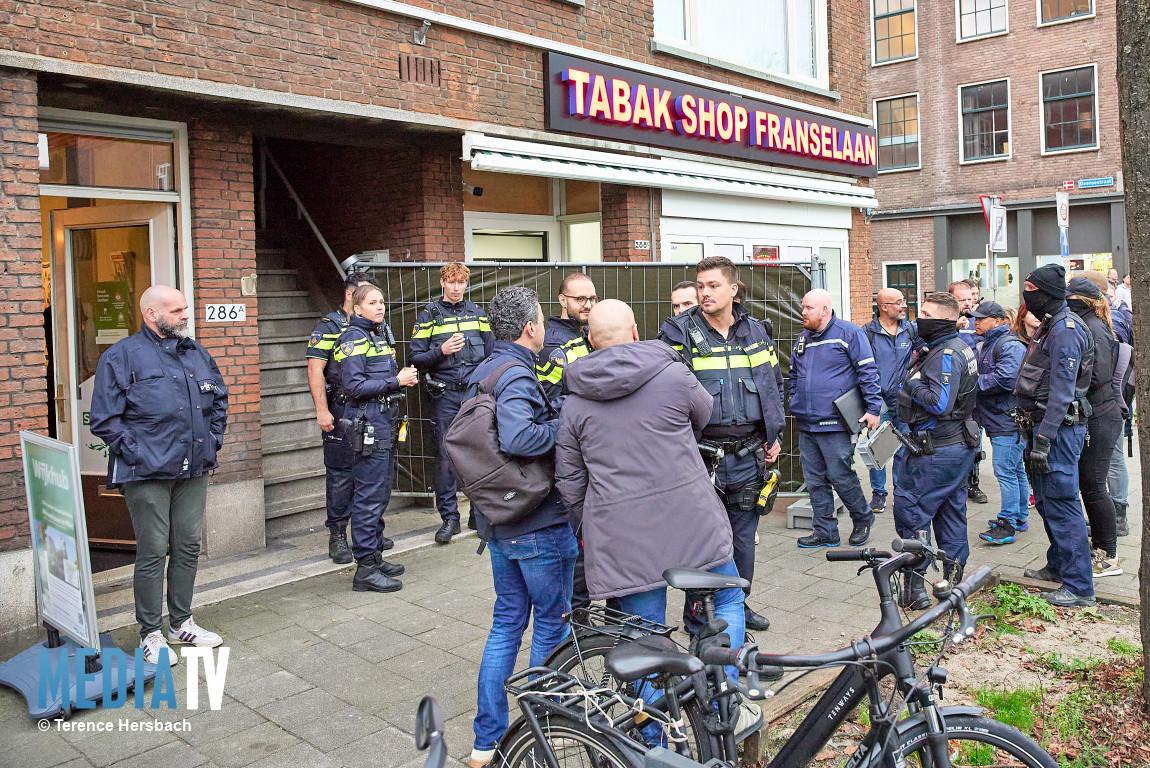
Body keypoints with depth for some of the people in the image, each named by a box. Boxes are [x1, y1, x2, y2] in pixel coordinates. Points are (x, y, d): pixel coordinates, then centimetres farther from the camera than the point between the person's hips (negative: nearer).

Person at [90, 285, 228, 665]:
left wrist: (213, 440, 15)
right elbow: (104, 418, -7)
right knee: (153, 553, 0)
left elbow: (219, 399, 24)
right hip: (147, 475, -6)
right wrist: (135, 452, -12)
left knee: (188, 547, 12)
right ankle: (151, 633, 14)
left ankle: (181, 623, 27)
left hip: (194, 470, 6)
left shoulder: (196, 352, 13)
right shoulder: (122, 356, -5)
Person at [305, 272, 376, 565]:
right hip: (341, 411, -6)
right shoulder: (329, 326, -4)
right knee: (341, 473, -2)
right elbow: (315, 369, -12)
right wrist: (322, 410, -18)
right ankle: (337, 536, 7)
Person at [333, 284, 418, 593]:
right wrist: (396, 381, -17)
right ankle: (365, 568, 0)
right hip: (367, 425, -9)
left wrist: (405, 377, 8)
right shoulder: (353, 339, -11)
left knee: (381, 493, 15)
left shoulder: (381, 334, 17)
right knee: (369, 496, -6)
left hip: (385, 423, 10)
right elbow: (355, 387, -19)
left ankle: (375, 554, 26)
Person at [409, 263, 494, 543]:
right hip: (444, 395, -2)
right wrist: (441, 351, -16)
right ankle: (449, 518, 11)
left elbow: (492, 353, 14)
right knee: (445, 458, 0)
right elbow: (416, 359, 0)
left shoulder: (477, 313, 11)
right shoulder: (428, 316, 3)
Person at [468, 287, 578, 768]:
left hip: (497, 522, 9)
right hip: (540, 523, -9)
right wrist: (566, 426, -22)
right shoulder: (517, 376, -20)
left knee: (507, 622, 17)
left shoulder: (482, 373, 10)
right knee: (551, 624, 10)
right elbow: (517, 438, -37)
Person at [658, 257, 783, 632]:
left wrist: (775, 434, 13)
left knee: (743, 534, 14)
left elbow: (774, 385, 19)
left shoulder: (756, 331, 9)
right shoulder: (679, 333, -4)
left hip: (748, 455, 4)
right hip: (701, 455, -4)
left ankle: (739, 604, 32)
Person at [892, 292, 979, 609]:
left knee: (910, 510, -4)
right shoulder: (961, 346, 13)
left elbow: (939, 403, -30)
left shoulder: (945, 355, -20)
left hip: (938, 452, -10)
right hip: (961, 444, 10)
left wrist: (913, 381, -15)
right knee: (952, 512, 16)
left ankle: (915, 588, 0)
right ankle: (953, 580, 26)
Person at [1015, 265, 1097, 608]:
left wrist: (1043, 440, -24)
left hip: (1059, 428, -11)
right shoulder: (1051, 326, 16)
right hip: (1042, 425, 11)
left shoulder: (1065, 330, -17)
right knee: (1046, 501, 19)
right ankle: (1058, 566, 33)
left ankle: (1079, 586, -2)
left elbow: (1061, 392, -22)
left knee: (1061, 504, -8)